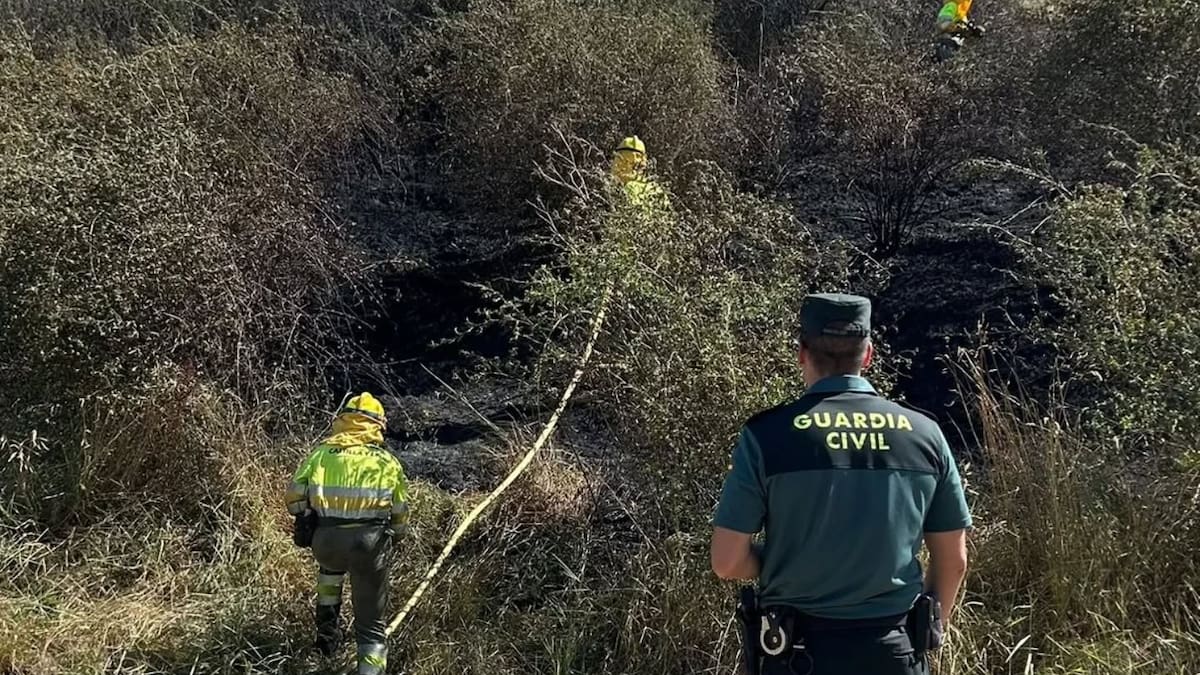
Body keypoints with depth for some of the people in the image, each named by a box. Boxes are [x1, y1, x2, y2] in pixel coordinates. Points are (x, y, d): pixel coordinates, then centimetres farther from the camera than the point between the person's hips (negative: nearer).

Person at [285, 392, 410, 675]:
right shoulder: (388, 462, 11)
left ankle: (328, 626, 33)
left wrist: (311, 518, 26)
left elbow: (294, 498, 7)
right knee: (371, 625, 12)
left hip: (325, 542, 1)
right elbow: (400, 516, 14)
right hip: (369, 545, -1)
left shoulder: (321, 453, 10)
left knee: (331, 565, 40)